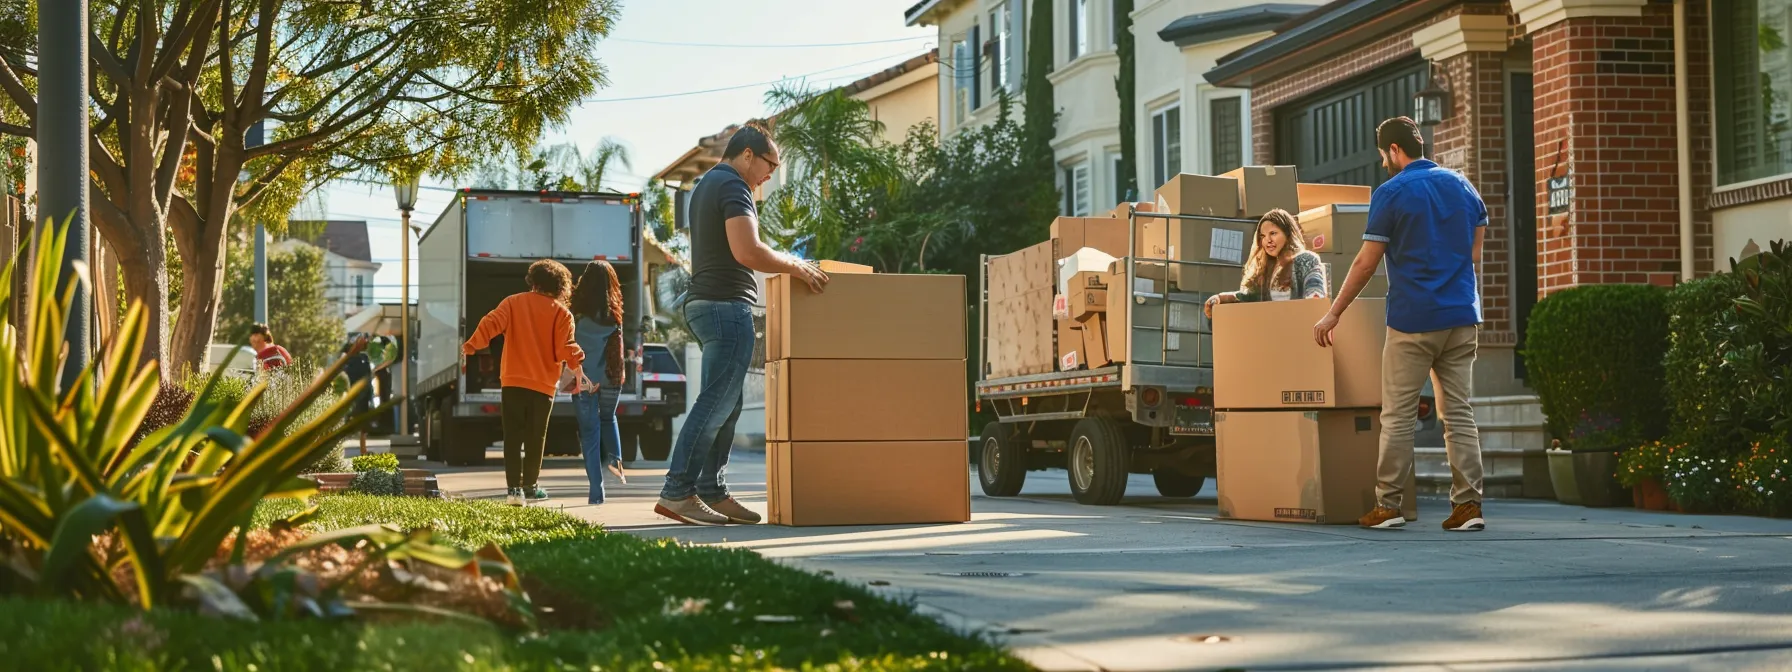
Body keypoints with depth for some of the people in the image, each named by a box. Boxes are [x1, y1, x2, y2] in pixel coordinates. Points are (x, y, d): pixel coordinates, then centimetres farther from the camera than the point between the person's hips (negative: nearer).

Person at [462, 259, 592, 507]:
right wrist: (578, 370, -3)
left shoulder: (513, 303, 5)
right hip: (543, 384, -1)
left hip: (512, 381, 1)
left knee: (513, 437, 2)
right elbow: (565, 348, -9)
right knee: (535, 437, 11)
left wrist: (470, 347, -12)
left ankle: (514, 488, -7)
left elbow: (490, 325, -9)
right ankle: (530, 486, 16)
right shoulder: (562, 313, 1)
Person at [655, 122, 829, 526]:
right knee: (716, 402, -12)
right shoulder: (733, 186, -11)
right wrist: (794, 266, -12)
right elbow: (746, 251, -24)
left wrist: (786, 265, 24)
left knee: (726, 403, 12)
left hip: (703, 303, 11)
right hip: (727, 305, -11)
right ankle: (677, 493, -15)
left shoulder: (706, 185, 21)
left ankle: (712, 493, 11)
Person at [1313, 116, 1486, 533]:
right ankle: (1468, 504, 0)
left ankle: (1387, 505, 3)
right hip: (1461, 318, 5)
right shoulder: (1462, 186, 11)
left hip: (1413, 319, -5)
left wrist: (1333, 315, 1)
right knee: (1459, 413, 5)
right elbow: (1474, 255, 14)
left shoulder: (1391, 193, -6)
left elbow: (1366, 264, -6)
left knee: (1397, 416, 2)